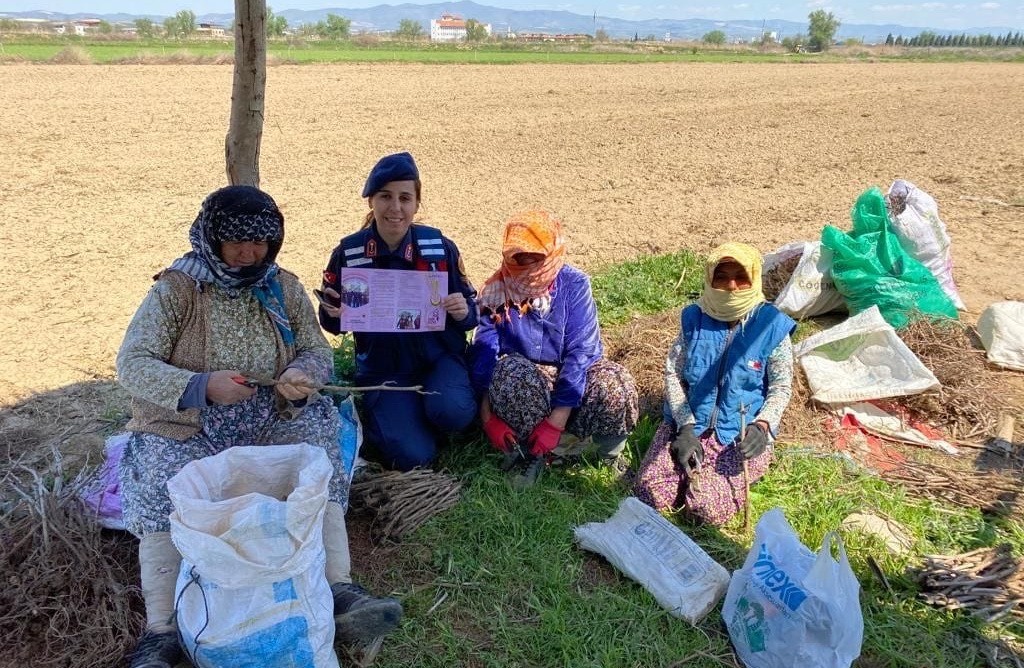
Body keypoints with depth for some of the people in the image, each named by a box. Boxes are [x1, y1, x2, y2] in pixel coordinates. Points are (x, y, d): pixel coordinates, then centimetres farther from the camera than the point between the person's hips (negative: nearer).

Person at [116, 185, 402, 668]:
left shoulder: (283, 288, 6)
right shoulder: (176, 289, -4)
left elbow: (318, 351, 7)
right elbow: (131, 364, -11)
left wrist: (302, 376, -18)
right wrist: (201, 386, -28)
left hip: (269, 421, 2)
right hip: (188, 428, -2)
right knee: (160, 486, -30)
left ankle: (339, 593, -29)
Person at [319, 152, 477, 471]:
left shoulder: (441, 247, -4)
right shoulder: (347, 253, -5)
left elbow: (469, 310, 4)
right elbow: (330, 323, 4)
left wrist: (464, 312, -20)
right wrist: (335, 315, -20)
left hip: (439, 356, 1)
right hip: (383, 368, 0)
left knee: (450, 412, -33)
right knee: (412, 456, -20)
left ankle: (429, 412, 5)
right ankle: (383, 416, 14)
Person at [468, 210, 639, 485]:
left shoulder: (573, 284, -17)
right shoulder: (496, 290, -12)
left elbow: (580, 350, -23)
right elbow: (483, 355, -14)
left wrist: (556, 421, -30)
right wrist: (489, 418, -25)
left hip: (572, 376, 0)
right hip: (523, 377, 1)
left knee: (615, 387, -33)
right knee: (509, 373, -36)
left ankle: (610, 454, -3)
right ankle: (533, 453, -12)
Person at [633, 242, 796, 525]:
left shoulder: (772, 326, -7)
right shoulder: (694, 318, -1)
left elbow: (781, 387, -1)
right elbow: (673, 374, 1)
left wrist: (762, 426, -20)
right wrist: (686, 429, -11)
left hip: (741, 435, -2)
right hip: (688, 424, 2)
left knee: (709, 508, -21)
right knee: (650, 494, -16)